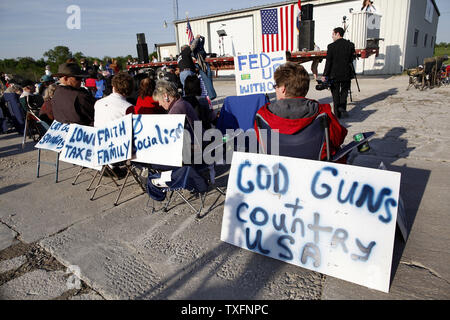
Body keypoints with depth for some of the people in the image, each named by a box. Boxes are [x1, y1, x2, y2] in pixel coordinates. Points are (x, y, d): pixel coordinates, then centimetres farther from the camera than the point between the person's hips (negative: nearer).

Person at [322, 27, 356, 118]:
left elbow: (328, 62, -11)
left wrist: (325, 75, -6)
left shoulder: (331, 46, -10)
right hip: (347, 74, 2)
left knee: (335, 94, 8)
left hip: (334, 74, -2)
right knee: (344, 91, 19)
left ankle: (337, 113, 11)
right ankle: (342, 108, 0)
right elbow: (352, 59, 3)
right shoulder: (350, 45, -1)